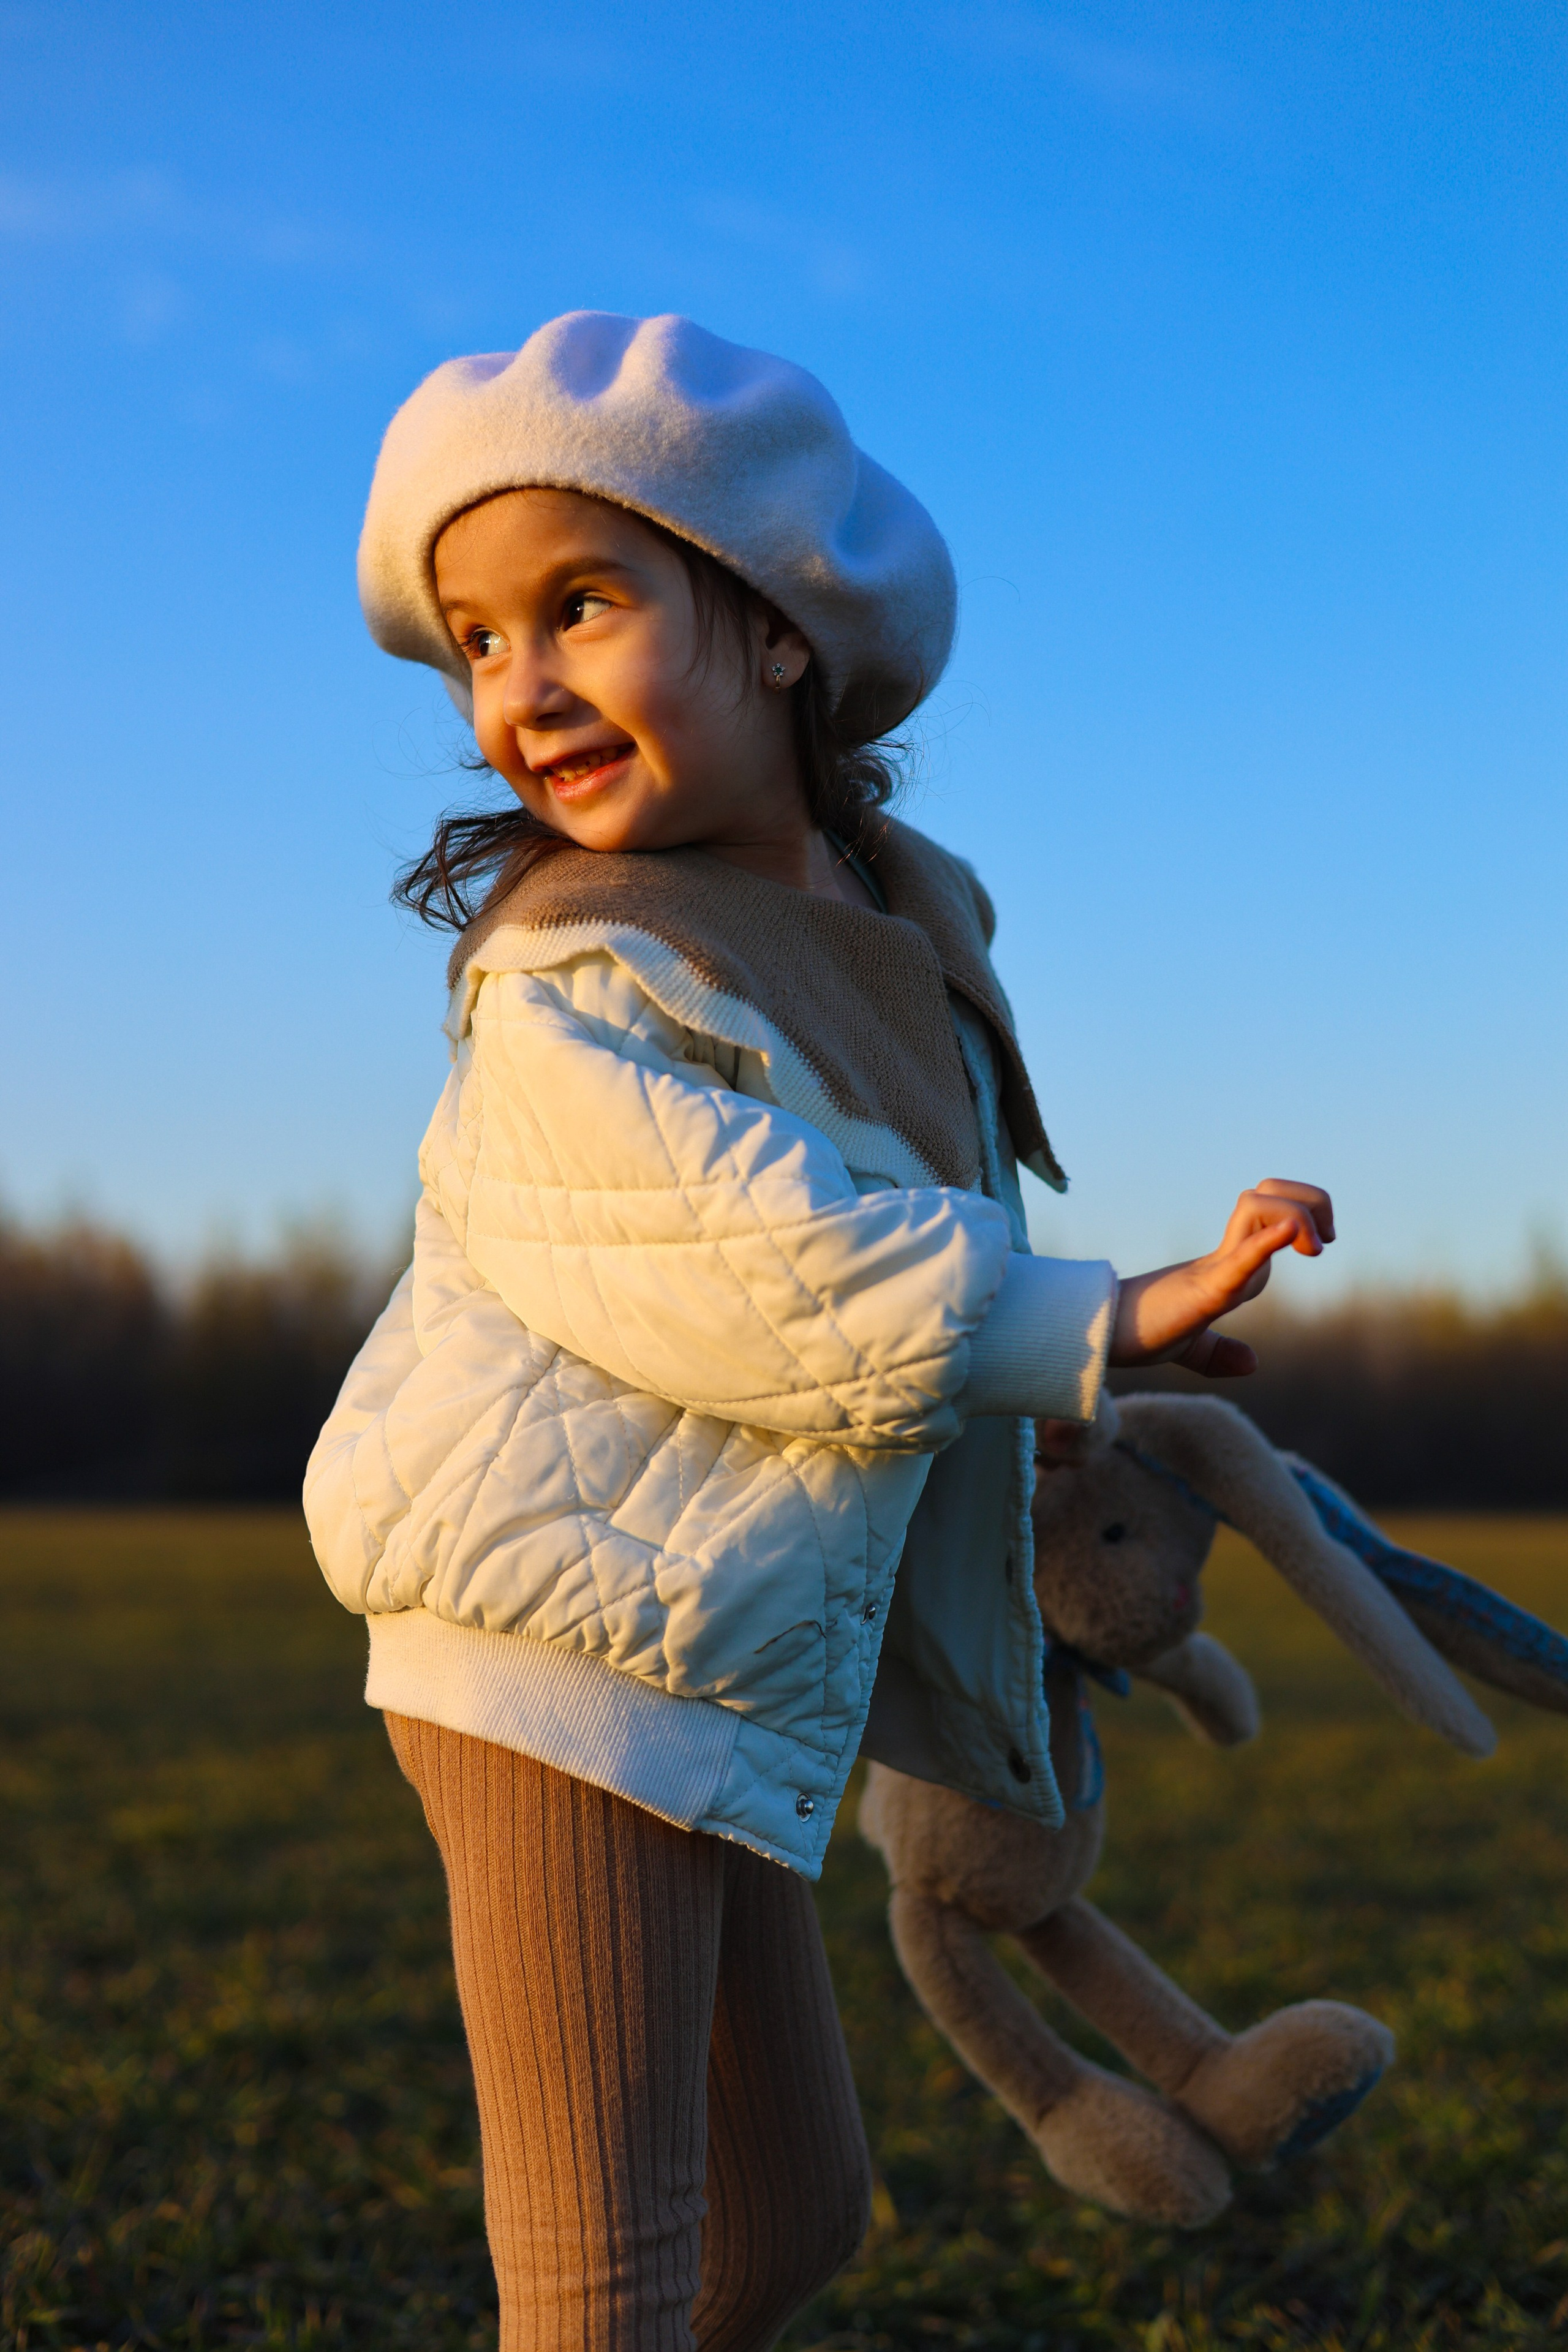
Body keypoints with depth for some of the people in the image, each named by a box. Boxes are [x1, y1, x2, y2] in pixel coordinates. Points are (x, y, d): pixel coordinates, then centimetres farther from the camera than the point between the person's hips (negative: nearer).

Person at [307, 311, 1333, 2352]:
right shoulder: (571, 983, -15)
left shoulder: (910, 913, 10)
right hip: (568, 1662, -8)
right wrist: (1095, 1326, -15)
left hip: (721, 1679, 8)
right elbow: (770, 1278, -22)